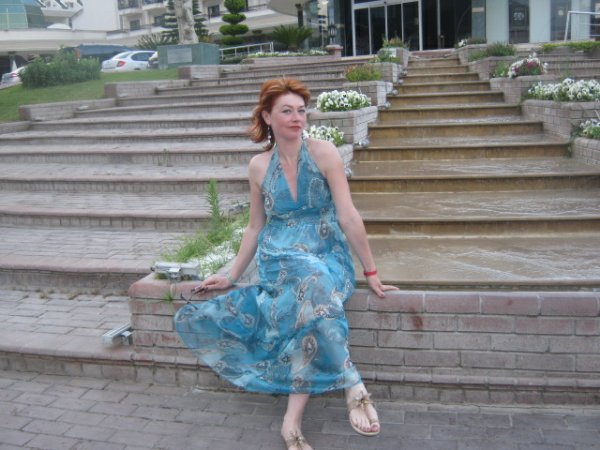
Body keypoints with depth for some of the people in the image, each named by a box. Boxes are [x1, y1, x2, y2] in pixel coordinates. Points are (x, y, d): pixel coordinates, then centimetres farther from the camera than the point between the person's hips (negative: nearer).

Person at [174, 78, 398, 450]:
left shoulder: (323, 153, -5)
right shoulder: (259, 166, 5)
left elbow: (348, 216, -8)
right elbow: (255, 228, 14)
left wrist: (371, 272, -7)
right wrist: (231, 276, 11)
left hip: (326, 257, -1)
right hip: (279, 261, 2)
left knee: (310, 292, -36)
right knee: (311, 283, -35)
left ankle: (294, 417, -24)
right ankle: (354, 386, -22)